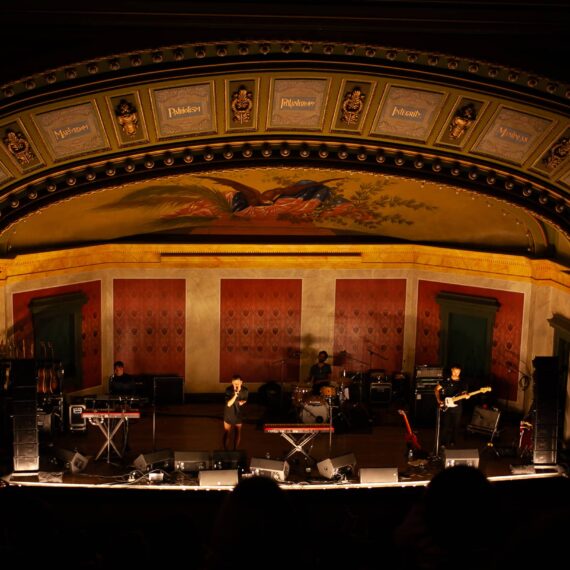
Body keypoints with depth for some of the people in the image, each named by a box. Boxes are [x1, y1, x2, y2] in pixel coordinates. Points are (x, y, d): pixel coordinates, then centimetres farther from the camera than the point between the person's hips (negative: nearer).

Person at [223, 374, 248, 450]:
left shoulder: (245, 391, -15)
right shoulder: (228, 390, -23)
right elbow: (228, 404, -27)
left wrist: (242, 402, -17)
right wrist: (235, 395, -41)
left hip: (238, 415, 2)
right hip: (228, 415, -2)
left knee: (237, 434, 13)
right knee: (227, 434, 6)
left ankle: (235, 450, 31)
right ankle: (225, 450, 23)